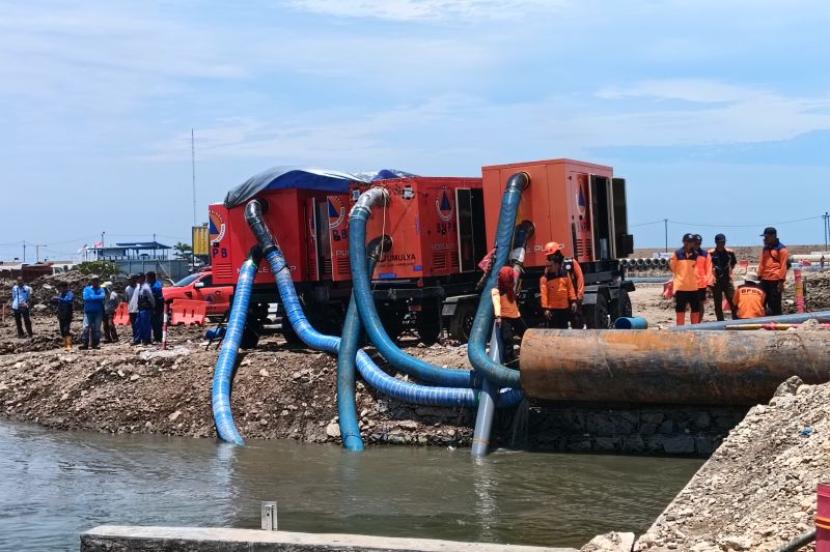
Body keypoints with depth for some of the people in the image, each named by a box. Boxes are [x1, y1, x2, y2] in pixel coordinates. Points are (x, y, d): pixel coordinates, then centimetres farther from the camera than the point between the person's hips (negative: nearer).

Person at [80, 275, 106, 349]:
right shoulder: (87, 289, 7)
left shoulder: (101, 289, 8)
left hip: (98, 312, 1)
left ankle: (96, 343, 7)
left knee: (97, 328, 2)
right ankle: (85, 343, -5)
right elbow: (86, 298, -9)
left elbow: (103, 297, -11)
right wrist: (97, 298, -8)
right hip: (88, 311, -1)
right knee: (86, 327, -8)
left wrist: (92, 297, -10)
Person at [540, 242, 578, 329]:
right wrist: (545, 308, -16)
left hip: (565, 308, 5)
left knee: (564, 329, 14)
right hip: (553, 309, -5)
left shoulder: (565, 273, 7)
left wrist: (573, 301, 0)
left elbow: (570, 288, 8)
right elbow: (543, 294, -12)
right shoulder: (545, 277, -9)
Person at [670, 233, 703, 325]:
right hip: (680, 286, -3)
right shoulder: (677, 254, -4)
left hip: (694, 286, 3)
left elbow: (698, 269, 15)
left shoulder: (696, 254, 5)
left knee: (696, 309, 8)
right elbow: (672, 268, 3)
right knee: (680, 308, 3)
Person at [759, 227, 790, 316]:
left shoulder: (781, 249, -5)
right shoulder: (765, 249, 18)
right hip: (765, 280, 7)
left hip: (775, 281, -7)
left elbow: (783, 266, -10)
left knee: (775, 305, -2)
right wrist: (759, 277, 14)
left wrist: (781, 281, -14)